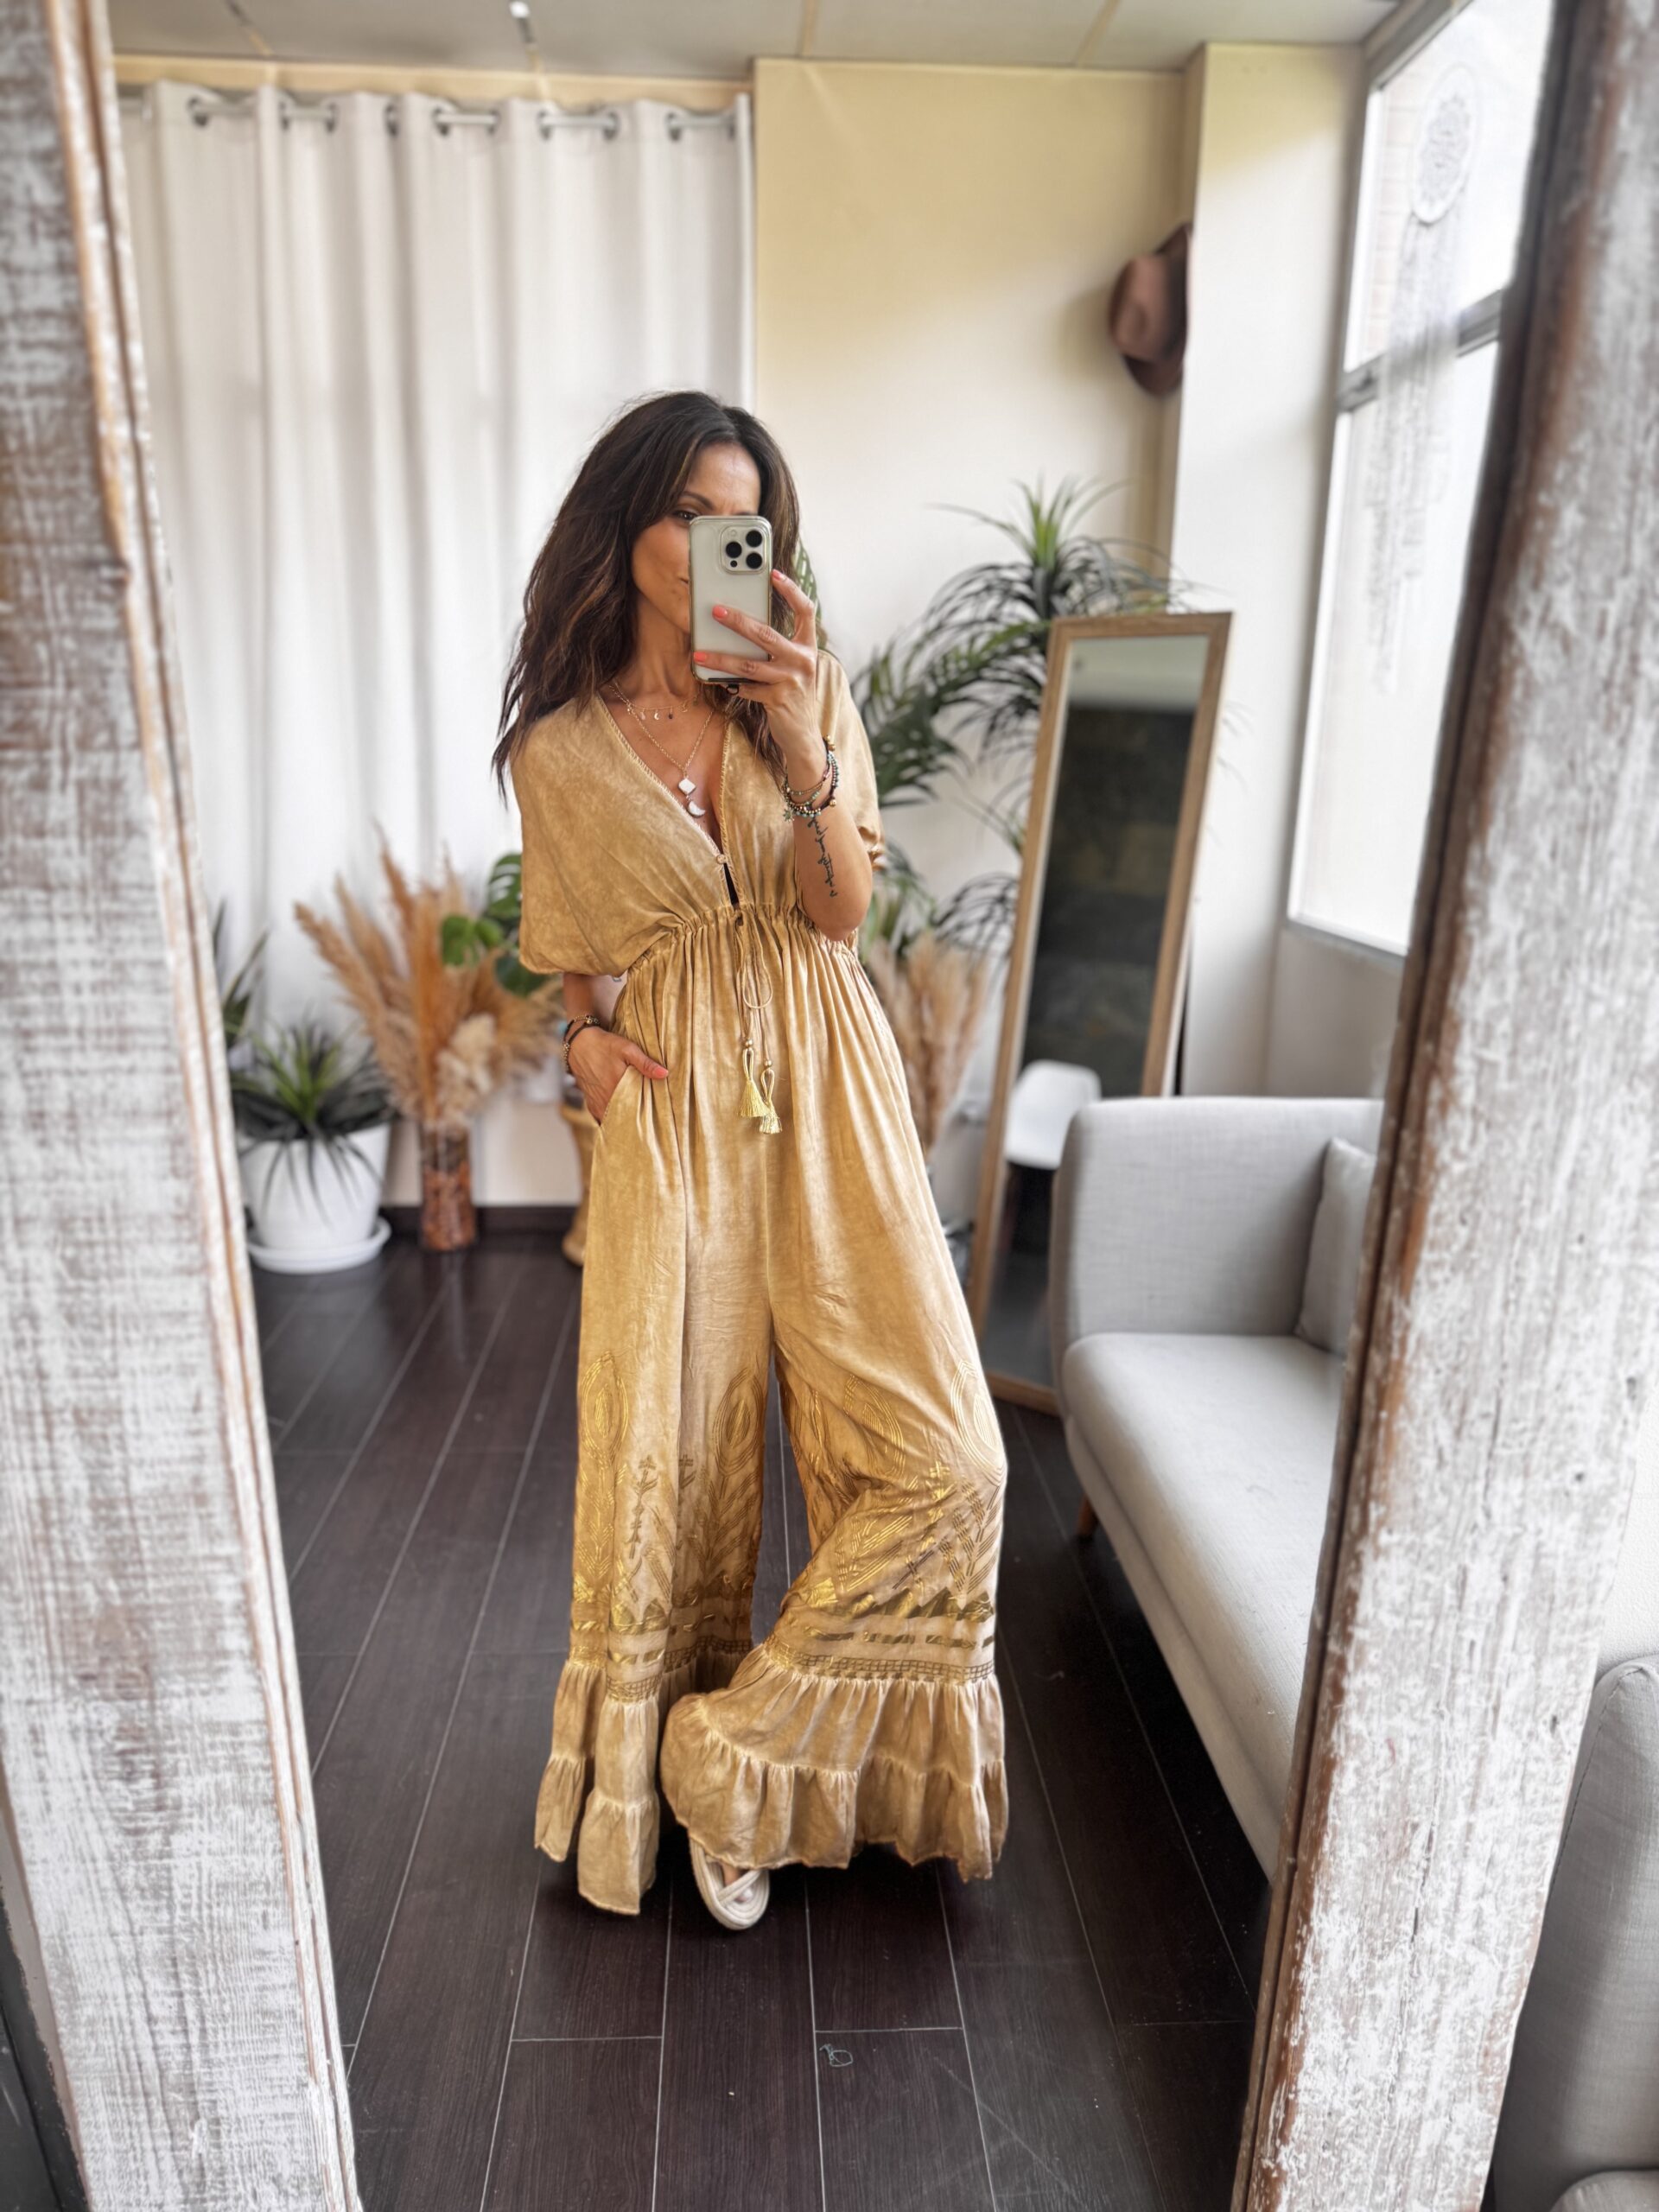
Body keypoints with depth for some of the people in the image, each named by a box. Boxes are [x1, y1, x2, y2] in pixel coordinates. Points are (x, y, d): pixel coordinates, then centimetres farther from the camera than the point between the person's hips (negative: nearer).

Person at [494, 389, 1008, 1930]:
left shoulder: (810, 692, 4)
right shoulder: (559, 750, 3)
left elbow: (841, 909, -6)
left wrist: (804, 751, -22)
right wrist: (585, 1035, -7)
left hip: (826, 1103, 2)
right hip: (671, 1116, -1)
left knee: (942, 1457, -6)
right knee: (674, 1463, 6)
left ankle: (734, 1740, 15)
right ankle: (680, 1777, 34)